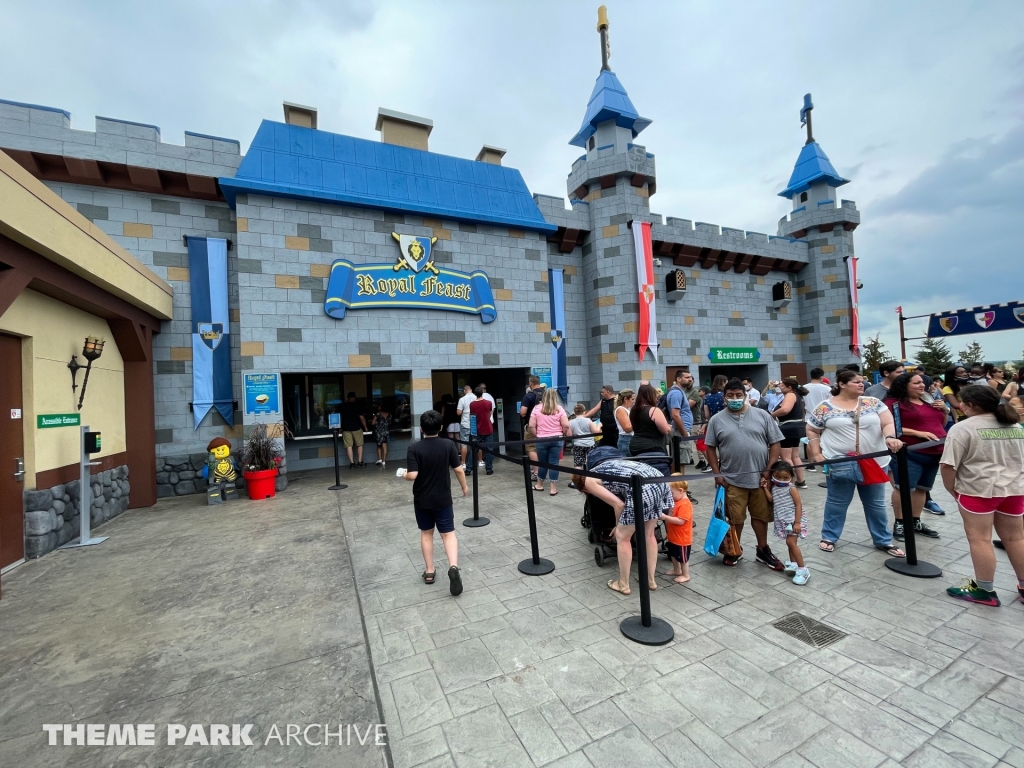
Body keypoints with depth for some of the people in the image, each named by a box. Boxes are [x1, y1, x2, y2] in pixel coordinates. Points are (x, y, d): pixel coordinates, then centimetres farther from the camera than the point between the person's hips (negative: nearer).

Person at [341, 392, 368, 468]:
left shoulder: (343, 406, 3)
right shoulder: (357, 405, -4)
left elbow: (341, 417, 18)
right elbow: (361, 418, -5)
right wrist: (365, 427, 4)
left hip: (346, 428, 2)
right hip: (356, 428, -2)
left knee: (349, 446, 2)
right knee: (359, 445, 10)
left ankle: (352, 463, -1)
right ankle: (360, 462, 8)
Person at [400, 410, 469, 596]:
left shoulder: (414, 448, -13)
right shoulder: (448, 445, -10)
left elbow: (412, 475, -20)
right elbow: (459, 469, -7)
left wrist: (404, 475, 2)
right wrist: (464, 486, 9)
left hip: (422, 500, 0)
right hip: (443, 500, 0)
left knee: (426, 533, 18)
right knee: (448, 533, 7)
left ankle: (429, 571, 25)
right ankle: (453, 566, -14)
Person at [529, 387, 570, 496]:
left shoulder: (537, 409, 0)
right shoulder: (559, 409, -1)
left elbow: (531, 426, -3)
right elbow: (566, 426, -7)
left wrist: (537, 434, 11)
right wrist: (564, 434, 11)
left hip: (542, 440, 0)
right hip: (556, 439, 0)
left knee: (542, 463, 13)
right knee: (554, 463, 3)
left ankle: (539, 485, 30)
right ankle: (553, 489, 8)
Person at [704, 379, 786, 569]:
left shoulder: (762, 416, 0)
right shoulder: (717, 420, -1)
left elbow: (775, 443, 2)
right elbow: (710, 448, 2)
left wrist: (769, 470, -4)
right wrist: (717, 473, -4)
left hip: (760, 477, 1)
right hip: (732, 479, -1)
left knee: (761, 515, 15)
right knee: (735, 518, 9)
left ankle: (763, 550, 33)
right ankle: (735, 550, 27)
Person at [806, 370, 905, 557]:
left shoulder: (873, 403, 3)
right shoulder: (825, 407, -5)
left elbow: (888, 423, -5)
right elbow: (811, 431, 1)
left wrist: (890, 437, -27)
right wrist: (817, 454, -6)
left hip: (874, 463, 3)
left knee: (876, 503, 16)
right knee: (837, 502, 8)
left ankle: (884, 541, 32)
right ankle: (829, 537, 22)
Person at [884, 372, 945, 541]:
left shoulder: (929, 402, 16)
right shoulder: (894, 403, -7)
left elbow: (941, 425, 26)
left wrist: (944, 410, 8)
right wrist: (917, 433, -19)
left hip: (934, 453, 7)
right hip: (910, 454, -7)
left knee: (922, 488, 12)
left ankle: (916, 522, 22)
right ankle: (899, 523, 2)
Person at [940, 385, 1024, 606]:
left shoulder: (963, 428, -12)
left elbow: (948, 465, -16)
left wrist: (951, 489, -3)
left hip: (979, 490, -7)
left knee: (980, 539, 1)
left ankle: (985, 591, 7)